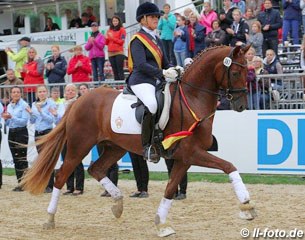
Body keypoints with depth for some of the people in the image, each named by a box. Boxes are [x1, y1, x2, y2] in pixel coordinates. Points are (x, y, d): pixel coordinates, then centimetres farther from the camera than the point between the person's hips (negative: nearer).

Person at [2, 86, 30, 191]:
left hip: (21, 132, -7)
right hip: (11, 133, 7)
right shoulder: (9, 106, 14)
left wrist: (11, 117, -22)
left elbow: (24, 121, -15)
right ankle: (19, 182, 11)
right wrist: (6, 119, -3)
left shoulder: (24, 105, -6)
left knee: (22, 158, -8)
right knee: (16, 159, 7)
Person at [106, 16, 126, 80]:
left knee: (120, 70, -12)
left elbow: (121, 41, -5)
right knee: (115, 71, 2)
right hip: (111, 53, 5)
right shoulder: (109, 30, 18)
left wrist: (112, 38, -13)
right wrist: (106, 38, -4)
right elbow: (106, 43, 18)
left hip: (119, 53, -5)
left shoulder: (122, 30, 3)